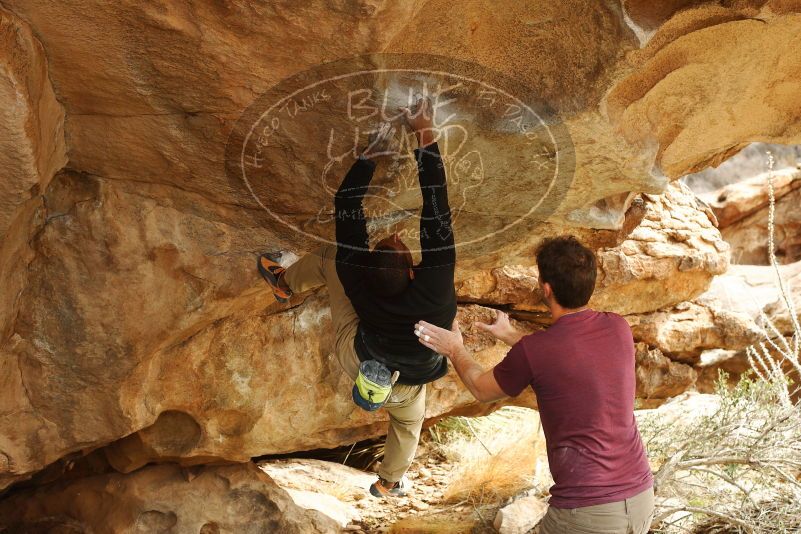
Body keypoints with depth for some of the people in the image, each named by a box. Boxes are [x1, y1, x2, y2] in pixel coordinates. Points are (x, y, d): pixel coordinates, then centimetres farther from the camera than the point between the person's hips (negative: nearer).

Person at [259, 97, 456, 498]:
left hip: (357, 362, 0)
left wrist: (372, 151, -29)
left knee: (329, 257, 5)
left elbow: (346, 209, -32)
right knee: (408, 422, 37)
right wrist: (426, 138, -39)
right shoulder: (435, 285, -44)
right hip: (405, 385, 0)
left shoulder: (357, 280, -39)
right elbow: (436, 210, -42)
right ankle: (389, 483, 59)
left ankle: (285, 283, 34)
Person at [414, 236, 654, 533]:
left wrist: (455, 350, 27)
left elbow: (482, 389, 8)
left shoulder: (532, 352, -15)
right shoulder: (619, 328, 0)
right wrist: (511, 336, 36)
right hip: (642, 499, 5)